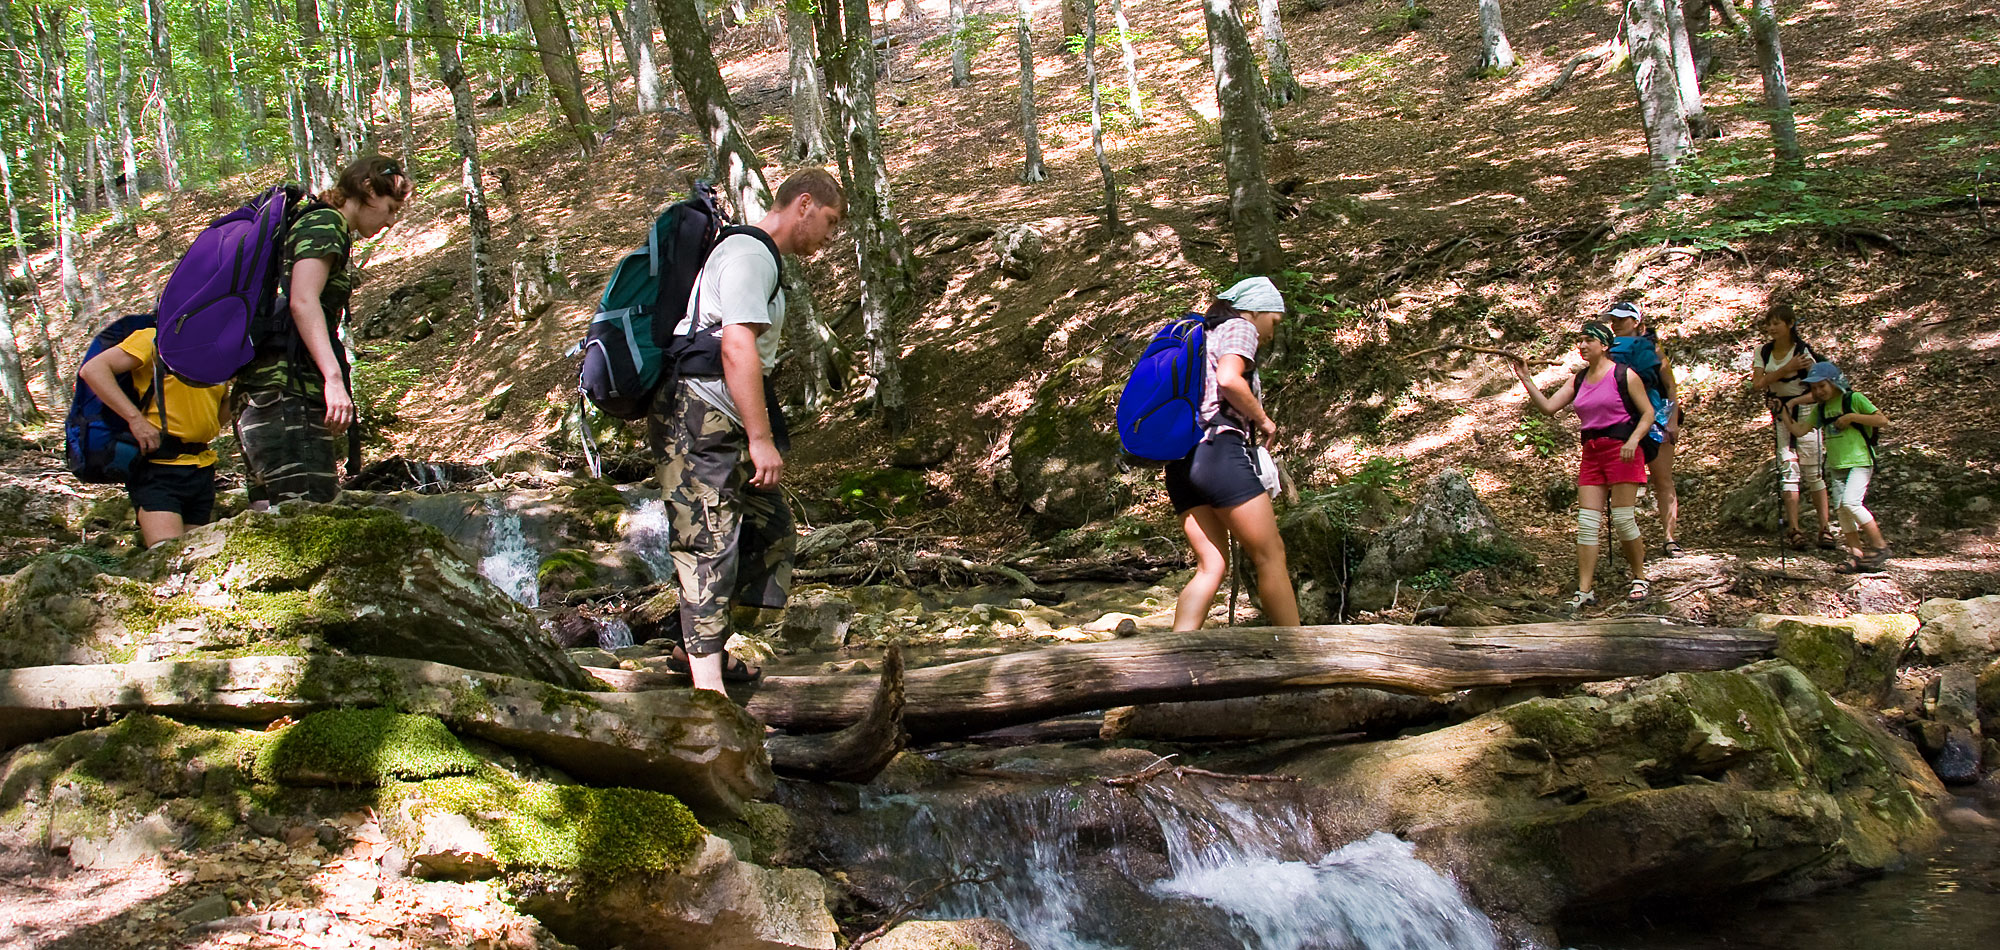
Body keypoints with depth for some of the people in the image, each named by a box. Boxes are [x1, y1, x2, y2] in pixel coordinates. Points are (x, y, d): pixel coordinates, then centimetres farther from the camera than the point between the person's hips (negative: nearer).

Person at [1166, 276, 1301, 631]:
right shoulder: (1240, 328, 3)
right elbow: (1228, 379, -16)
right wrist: (1263, 419, -3)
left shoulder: (1203, 336, 30)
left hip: (1181, 460, 9)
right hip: (1220, 451, -8)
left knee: (1212, 565, 1)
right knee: (1271, 556, -1)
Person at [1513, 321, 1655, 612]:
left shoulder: (1624, 376, -3)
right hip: (1591, 453, 6)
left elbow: (1648, 413, -3)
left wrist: (1633, 440, -18)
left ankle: (1640, 579, 14)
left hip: (1620, 449, -5)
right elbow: (1548, 406, 7)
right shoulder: (1578, 381, 13)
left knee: (1622, 518, -6)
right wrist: (1526, 379, 0)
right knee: (1587, 522, -2)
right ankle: (1585, 591, -4)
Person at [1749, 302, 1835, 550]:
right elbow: (1756, 385, -11)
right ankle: (1793, 529, -5)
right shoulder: (1763, 352, 2)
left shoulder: (1803, 351, -11)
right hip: (1781, 415, 3)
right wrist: (1786, 369, -20)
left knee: (1813, 471, -4)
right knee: (1787, 468, -3)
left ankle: (1825, 527, -2)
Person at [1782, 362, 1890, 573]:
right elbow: (1799, 430, 8)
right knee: (1842, 510, 2)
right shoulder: (1820, 408, 12)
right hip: (1837, 465, 7)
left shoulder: (1854, 399, -6)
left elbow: (1882, 420, -9)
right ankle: (1857, 556, 9)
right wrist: (1784, 413, -5)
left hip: (1859, 462, -7)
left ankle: (1880, 547, -11)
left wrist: (1853, 417, -16)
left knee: (1851, 502, -21)